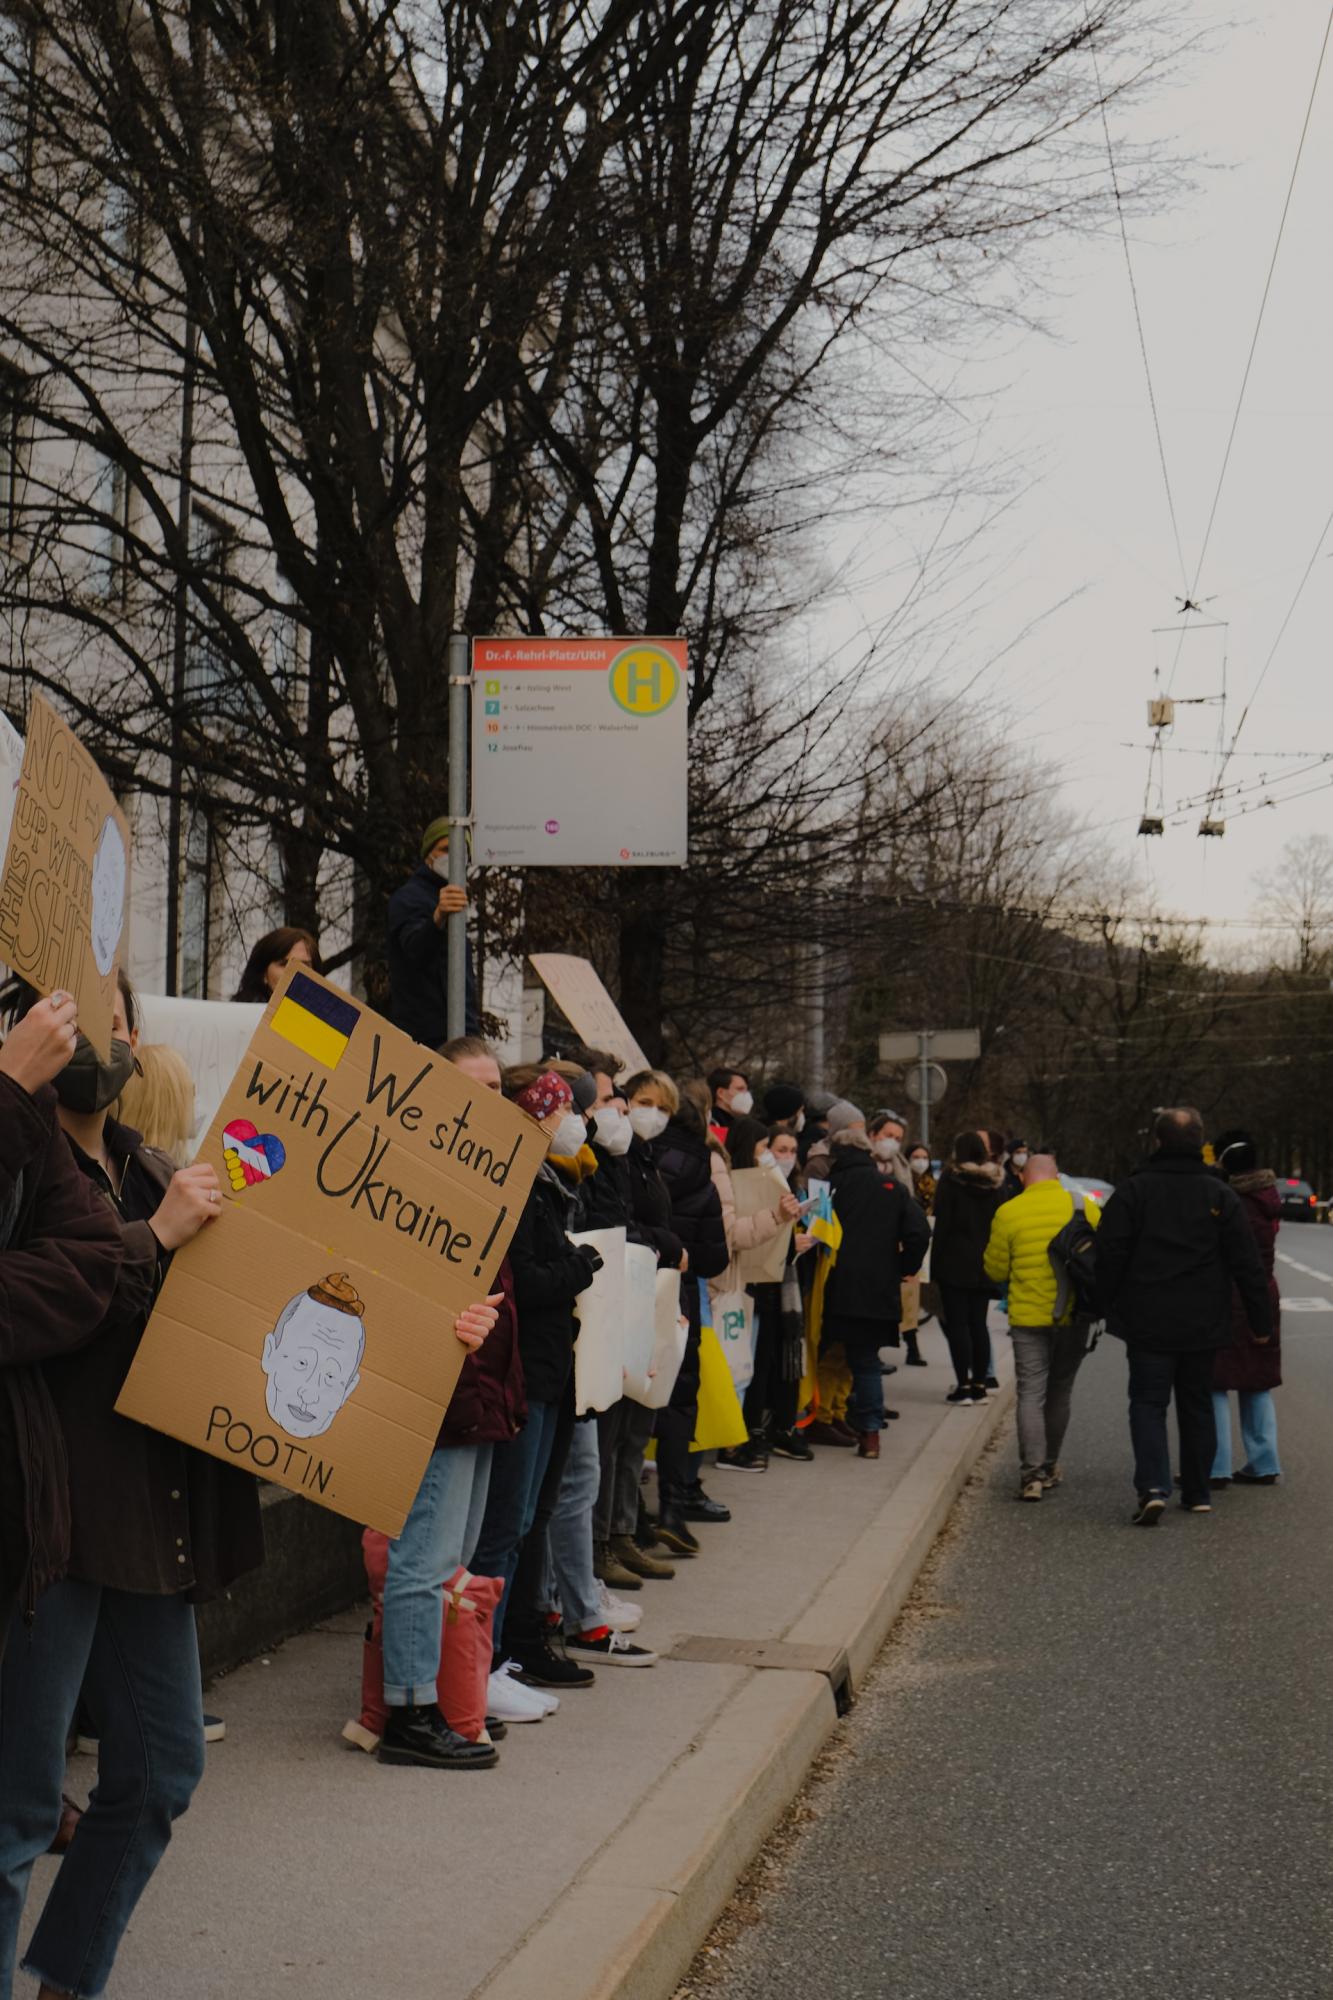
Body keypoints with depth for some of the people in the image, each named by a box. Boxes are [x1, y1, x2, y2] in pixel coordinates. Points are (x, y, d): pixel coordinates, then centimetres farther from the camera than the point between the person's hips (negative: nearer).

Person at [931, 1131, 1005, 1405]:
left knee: (957, 1323, -2)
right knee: (978, 1323, 10)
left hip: (955, 1263, -5)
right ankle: (979, 1384, 11)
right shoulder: (995, 1183, 7)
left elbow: (942, 1224, -9)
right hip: (985, 1264, 5)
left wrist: (935, 1263, -6)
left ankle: (963, 1386, -5)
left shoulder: (951, 1179, -8)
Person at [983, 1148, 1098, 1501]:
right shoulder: (1086, 1207, -2)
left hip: (1029, 1316, -2)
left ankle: (1032, 1473, -9)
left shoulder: (1009, 1212, -7)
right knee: (1060, 1392, 16)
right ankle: (1050, 1467, 27)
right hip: (1074, 1315, 2)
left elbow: (996, 1271, -1)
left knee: (1031, 1394, 1)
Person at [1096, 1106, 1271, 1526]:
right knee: (1197, 1405, 15)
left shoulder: (1132, 1191, -5)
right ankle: (1198, 1494, 19)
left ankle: (1153, 1486, -18)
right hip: (1204, 1326, 2)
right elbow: (1246, 1264, 1)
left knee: (1148, 1402, 0)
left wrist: (1110, 1307, 5)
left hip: (1148, 1323, -2)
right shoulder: (1221, 1195, 1)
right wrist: (1261, 1321, 7)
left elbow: (1110, 1255, -6)